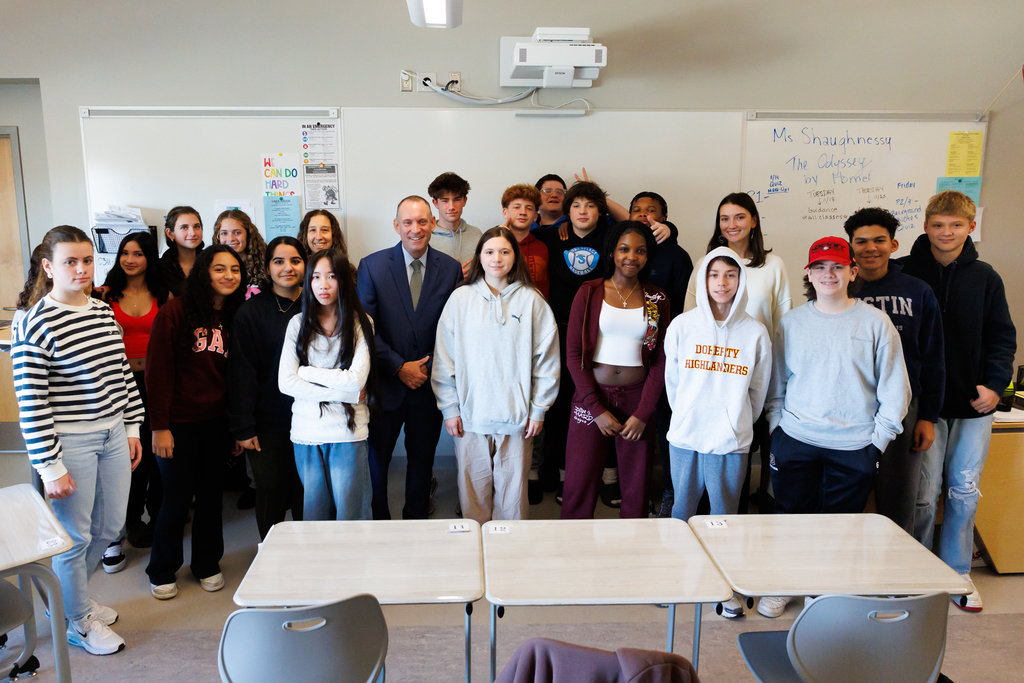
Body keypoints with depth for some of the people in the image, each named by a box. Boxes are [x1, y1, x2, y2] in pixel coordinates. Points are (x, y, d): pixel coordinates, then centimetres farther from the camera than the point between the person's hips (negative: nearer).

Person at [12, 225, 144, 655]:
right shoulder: (35, 325, -15)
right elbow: (31, 404, -16)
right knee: (76, 536, 8)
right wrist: (50, 468, -15)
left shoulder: (104, 312, 6)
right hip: (70, 443, -7)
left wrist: (133, 428, 13)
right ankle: (78, 622, 30)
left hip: (113, 435, 7)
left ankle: (69, 595, 44)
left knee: (110, 526, 17)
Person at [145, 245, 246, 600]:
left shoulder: (235, 318, 5)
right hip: (179, 422, -4)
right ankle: (162, 571, 28)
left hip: (217, 421, 4)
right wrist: (159, 426, -13)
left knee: (211, 494, 13)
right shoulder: (175, 312, -10)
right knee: (177, 497, 6)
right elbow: (158, 371, -11)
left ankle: (207, 564, 32)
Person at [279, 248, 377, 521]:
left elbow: (356, 380, -12)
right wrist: (338, 392, -11)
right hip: (306, 431, 3)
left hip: (347, 431, -2)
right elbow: (285, 382, -4)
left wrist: (307, 371, -5)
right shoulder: (298, 324, 5)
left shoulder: (360, 324, -2)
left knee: (350, 517, 4)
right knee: (314, 514, 13)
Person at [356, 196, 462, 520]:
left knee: (422, 459, 15)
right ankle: (378, 522, 31)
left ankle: (416, 521, 34)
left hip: (430, 383, 1)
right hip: (386, 383, -1)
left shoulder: (451, 268, -1)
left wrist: (429, 369, -8)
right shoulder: (372, 266, -5)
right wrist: (399, 367, -13)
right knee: (376, 458, 10)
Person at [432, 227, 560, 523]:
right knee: (473, 488, 7)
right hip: (470, 415, 1)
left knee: (513, 490, 6)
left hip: (517, 417, 0)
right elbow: (444, 359, 4)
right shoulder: (460, 299, 3)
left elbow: (547, 359, 3)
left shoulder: (531, 300, 1)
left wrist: (538, 409, 1)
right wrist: (449, 409, 1)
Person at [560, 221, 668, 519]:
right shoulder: (589, 293, 2)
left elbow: (661, 360, 5)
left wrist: (643, 413, -5)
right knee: (579, 484, 0)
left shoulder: (657, 299, 7)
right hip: (592, 397, -1)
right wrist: (597, 409, -8)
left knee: (636, 488, 5)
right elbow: (573, 353, -2)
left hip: (638, 398, 1)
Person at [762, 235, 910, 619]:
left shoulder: (874, 322, -1)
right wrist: (776, 430, 3)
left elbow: (895, 389, 1)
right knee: (789, 516, 9)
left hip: (854, 447, -1)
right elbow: (776, 384, 10)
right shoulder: (791, 322, 5)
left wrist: (879, 440, -3)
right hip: (795, 442, 1)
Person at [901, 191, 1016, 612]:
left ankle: (958, 572, 26)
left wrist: (995, 382, -7)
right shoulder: (906, 274, -2)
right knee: (924, 492, 1)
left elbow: (1002, 336, 8)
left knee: (965, 491, 10)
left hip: (974, 402, 3)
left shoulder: (985, 277, 6)